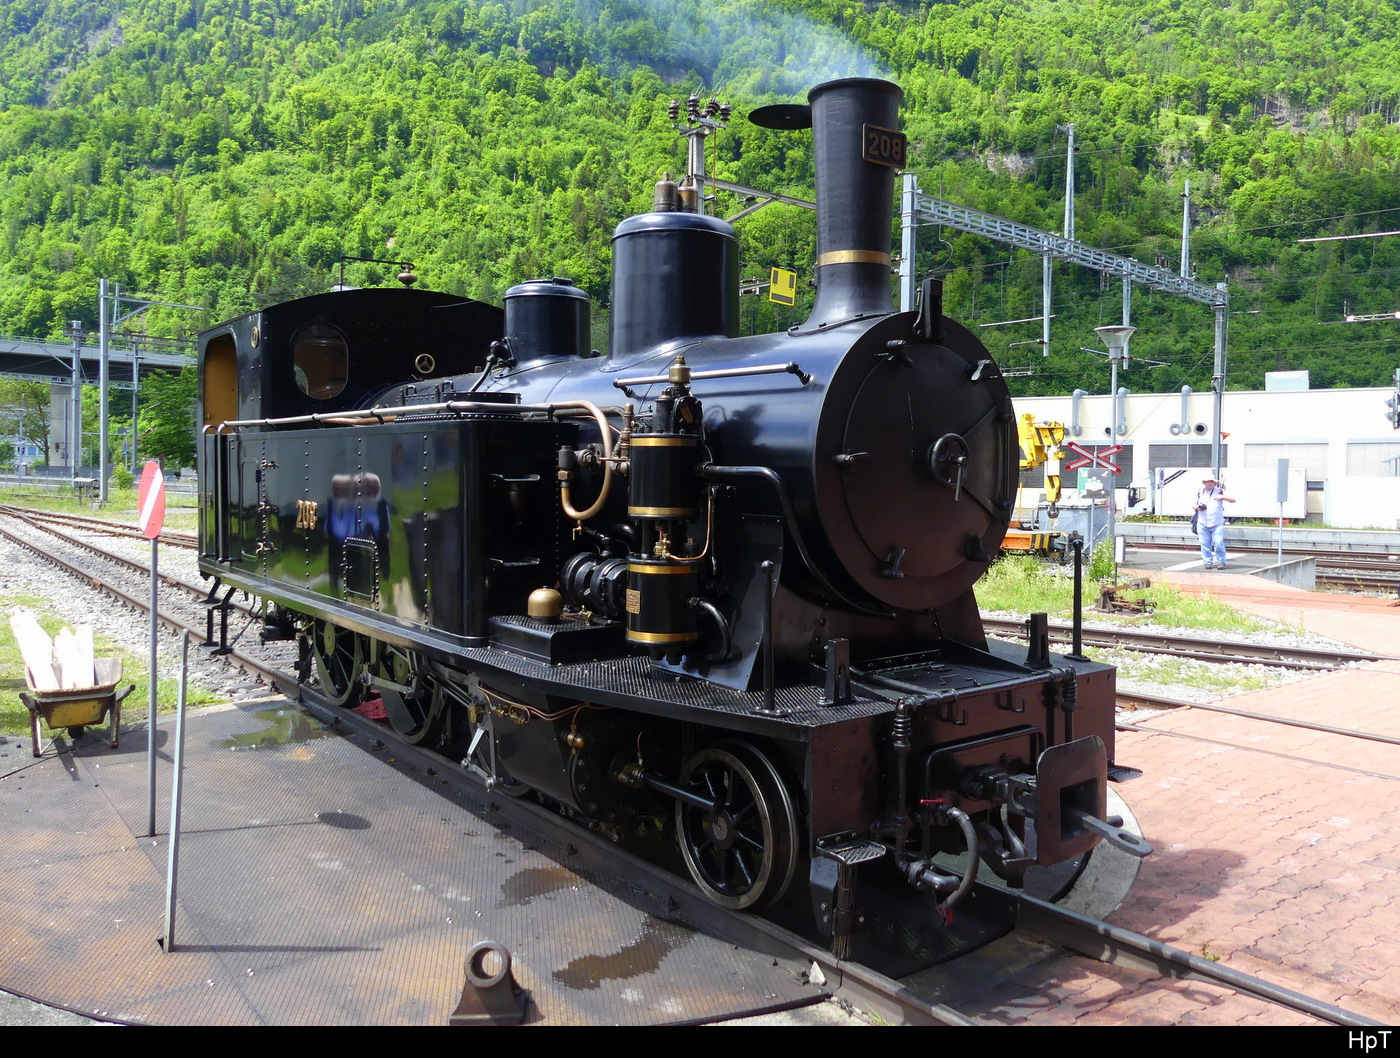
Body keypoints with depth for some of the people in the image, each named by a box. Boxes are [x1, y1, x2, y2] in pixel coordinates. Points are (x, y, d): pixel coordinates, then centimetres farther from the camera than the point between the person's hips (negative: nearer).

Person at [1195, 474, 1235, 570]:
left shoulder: (1219, 491, 2)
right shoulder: (1200, 492, 11)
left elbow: (1233, 500, -1)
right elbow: (1196, 505, 22)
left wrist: (1222, 497, -18)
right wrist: (1198, 507, -2)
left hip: (1217, 523, -3)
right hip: (1203, 524, 3)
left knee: (1218, 543, -8)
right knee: (1205, 544, 2)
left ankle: (1221, 562, 4)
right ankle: (1208, 562, 11)